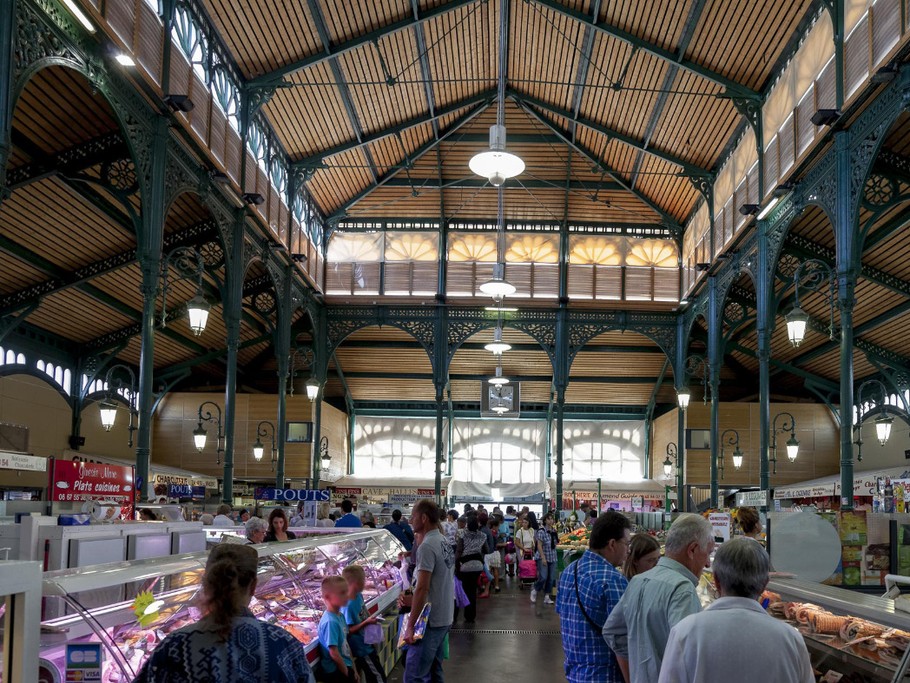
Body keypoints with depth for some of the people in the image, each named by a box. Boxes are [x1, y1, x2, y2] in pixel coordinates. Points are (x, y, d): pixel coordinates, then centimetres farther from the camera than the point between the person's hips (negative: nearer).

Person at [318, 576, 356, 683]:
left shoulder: (340, 616, 4)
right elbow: (334, 653, -22)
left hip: (345, 668, 8)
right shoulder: (330, 622, -22)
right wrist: (347, 674, -12)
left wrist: (353, 669, 13)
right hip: (336, 673, -8)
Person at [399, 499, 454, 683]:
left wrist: (410, 626, -19)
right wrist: (413, 599, 14)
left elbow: (422, 588, -22)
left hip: (430, 621, -10)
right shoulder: (443, 542, 11)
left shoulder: (427, 547, -18)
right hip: (445, 618, 10)